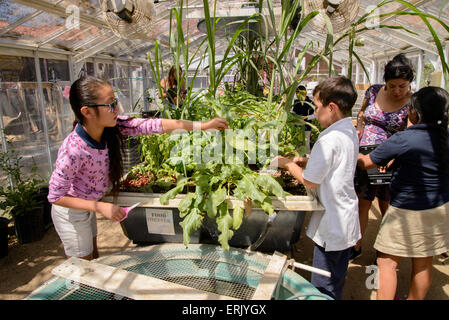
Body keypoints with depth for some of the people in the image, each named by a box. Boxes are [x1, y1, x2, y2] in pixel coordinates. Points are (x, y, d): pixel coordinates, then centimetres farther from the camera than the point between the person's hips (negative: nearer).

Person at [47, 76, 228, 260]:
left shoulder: (112, 127, -20)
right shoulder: (73, 150, -36)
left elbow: (154, 126, -23)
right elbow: (55, 196, -26)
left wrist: (203, 125, -23)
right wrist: (100, 207, -30)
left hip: (89, 205, 6)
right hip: (71, 212, -6)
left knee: (92, 255, 27)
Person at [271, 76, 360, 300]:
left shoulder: (329, 139, -24)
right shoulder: (350, 131, 5)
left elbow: (310, 181, -20)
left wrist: (287, 164, -5)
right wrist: (306, 162, 4)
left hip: (332, 225, -9)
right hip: (346, 221, 10)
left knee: (323, 289, 7)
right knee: (336, 284, 25)